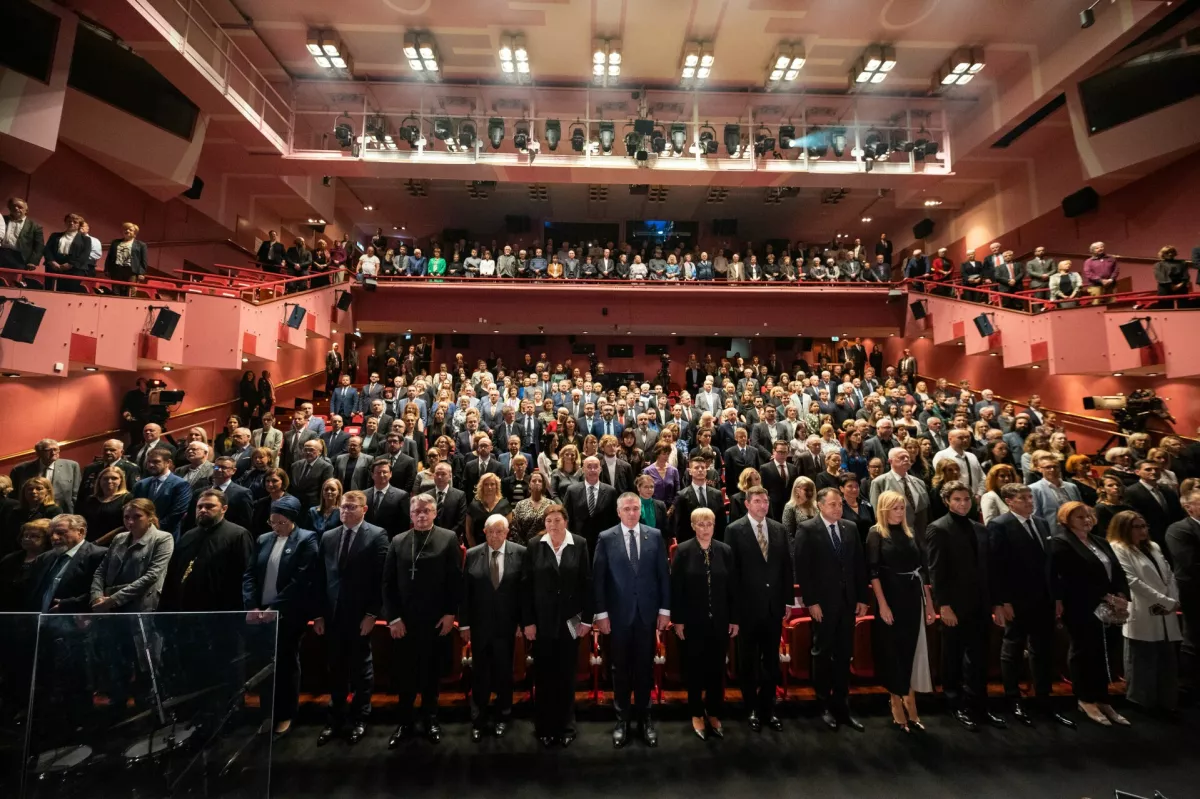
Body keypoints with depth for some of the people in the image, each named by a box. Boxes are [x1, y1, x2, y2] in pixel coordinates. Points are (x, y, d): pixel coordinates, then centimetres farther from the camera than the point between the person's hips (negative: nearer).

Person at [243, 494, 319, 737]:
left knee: (286, 663, 8)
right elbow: (249, 575, 6)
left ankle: (285, 715, 24)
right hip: (261, 613, 4)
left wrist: (274, 608, -18)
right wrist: (251, 606, -8)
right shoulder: (263, 540, 9)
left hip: (289, 615, -4)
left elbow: (301, 580, -15)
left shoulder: (307, 540, -9)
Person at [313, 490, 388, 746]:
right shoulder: (327, 537, 8)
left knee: (361, 668, 11)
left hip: (361, 614, -4)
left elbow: (381, 578, -11)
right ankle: (336, 719, 29)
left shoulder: (377, 535, -8)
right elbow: (320, 578, 8)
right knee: (335, 669, 13)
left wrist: (372, 613, -14)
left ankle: (359, 719, 27)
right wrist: (318, 613, 4)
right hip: (333, 614, 4)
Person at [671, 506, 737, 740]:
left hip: (719, 620, 2)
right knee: (694, 668, 11)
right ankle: (697, 714, 29)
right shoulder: (683, 551, -9)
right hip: (692, 621, -2)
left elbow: (732, 587, 2)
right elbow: (675, 588, -8)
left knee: (717, 668, 12)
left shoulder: (725, 550, -2)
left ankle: (714, 713, 30)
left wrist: (734, 619, 2)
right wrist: (677, 620, -9)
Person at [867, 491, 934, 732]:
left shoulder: (910, 533, 8)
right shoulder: (876, 534, -7)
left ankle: (909, 703, 22)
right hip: (890, 598, -5)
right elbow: (873, 571, -11)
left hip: (913, 598, 5)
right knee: (892, 650, 5)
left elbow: (922, 569, 11)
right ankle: (897, 704, 19)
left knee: (911, 649, 10)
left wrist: (929, 603, 8)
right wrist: (882, 604, -16)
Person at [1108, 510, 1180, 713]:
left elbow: (1169, 575, 11)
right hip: (1142, 618, -7)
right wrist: (1166, 602, -12)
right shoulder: (1118, 549, -10)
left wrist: (1174, 601, -4)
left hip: (1164, 617, 7)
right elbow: (1133, 582, -15)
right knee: (1143, 665, 3)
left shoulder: (1154, 547, 15)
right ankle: (1142, 704, 15)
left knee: (1167, 662, 14)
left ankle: (1167, 702, 26)